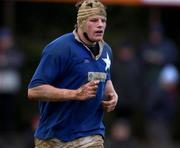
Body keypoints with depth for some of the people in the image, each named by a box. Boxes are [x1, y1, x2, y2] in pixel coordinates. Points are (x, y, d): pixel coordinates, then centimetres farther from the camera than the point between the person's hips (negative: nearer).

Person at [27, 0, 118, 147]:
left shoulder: (106, 50, 9)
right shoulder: (60, 48, -14)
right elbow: (34, 91, -19)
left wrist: (112, 94, 7)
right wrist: (76, 94, -24)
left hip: (90, 135, 4)